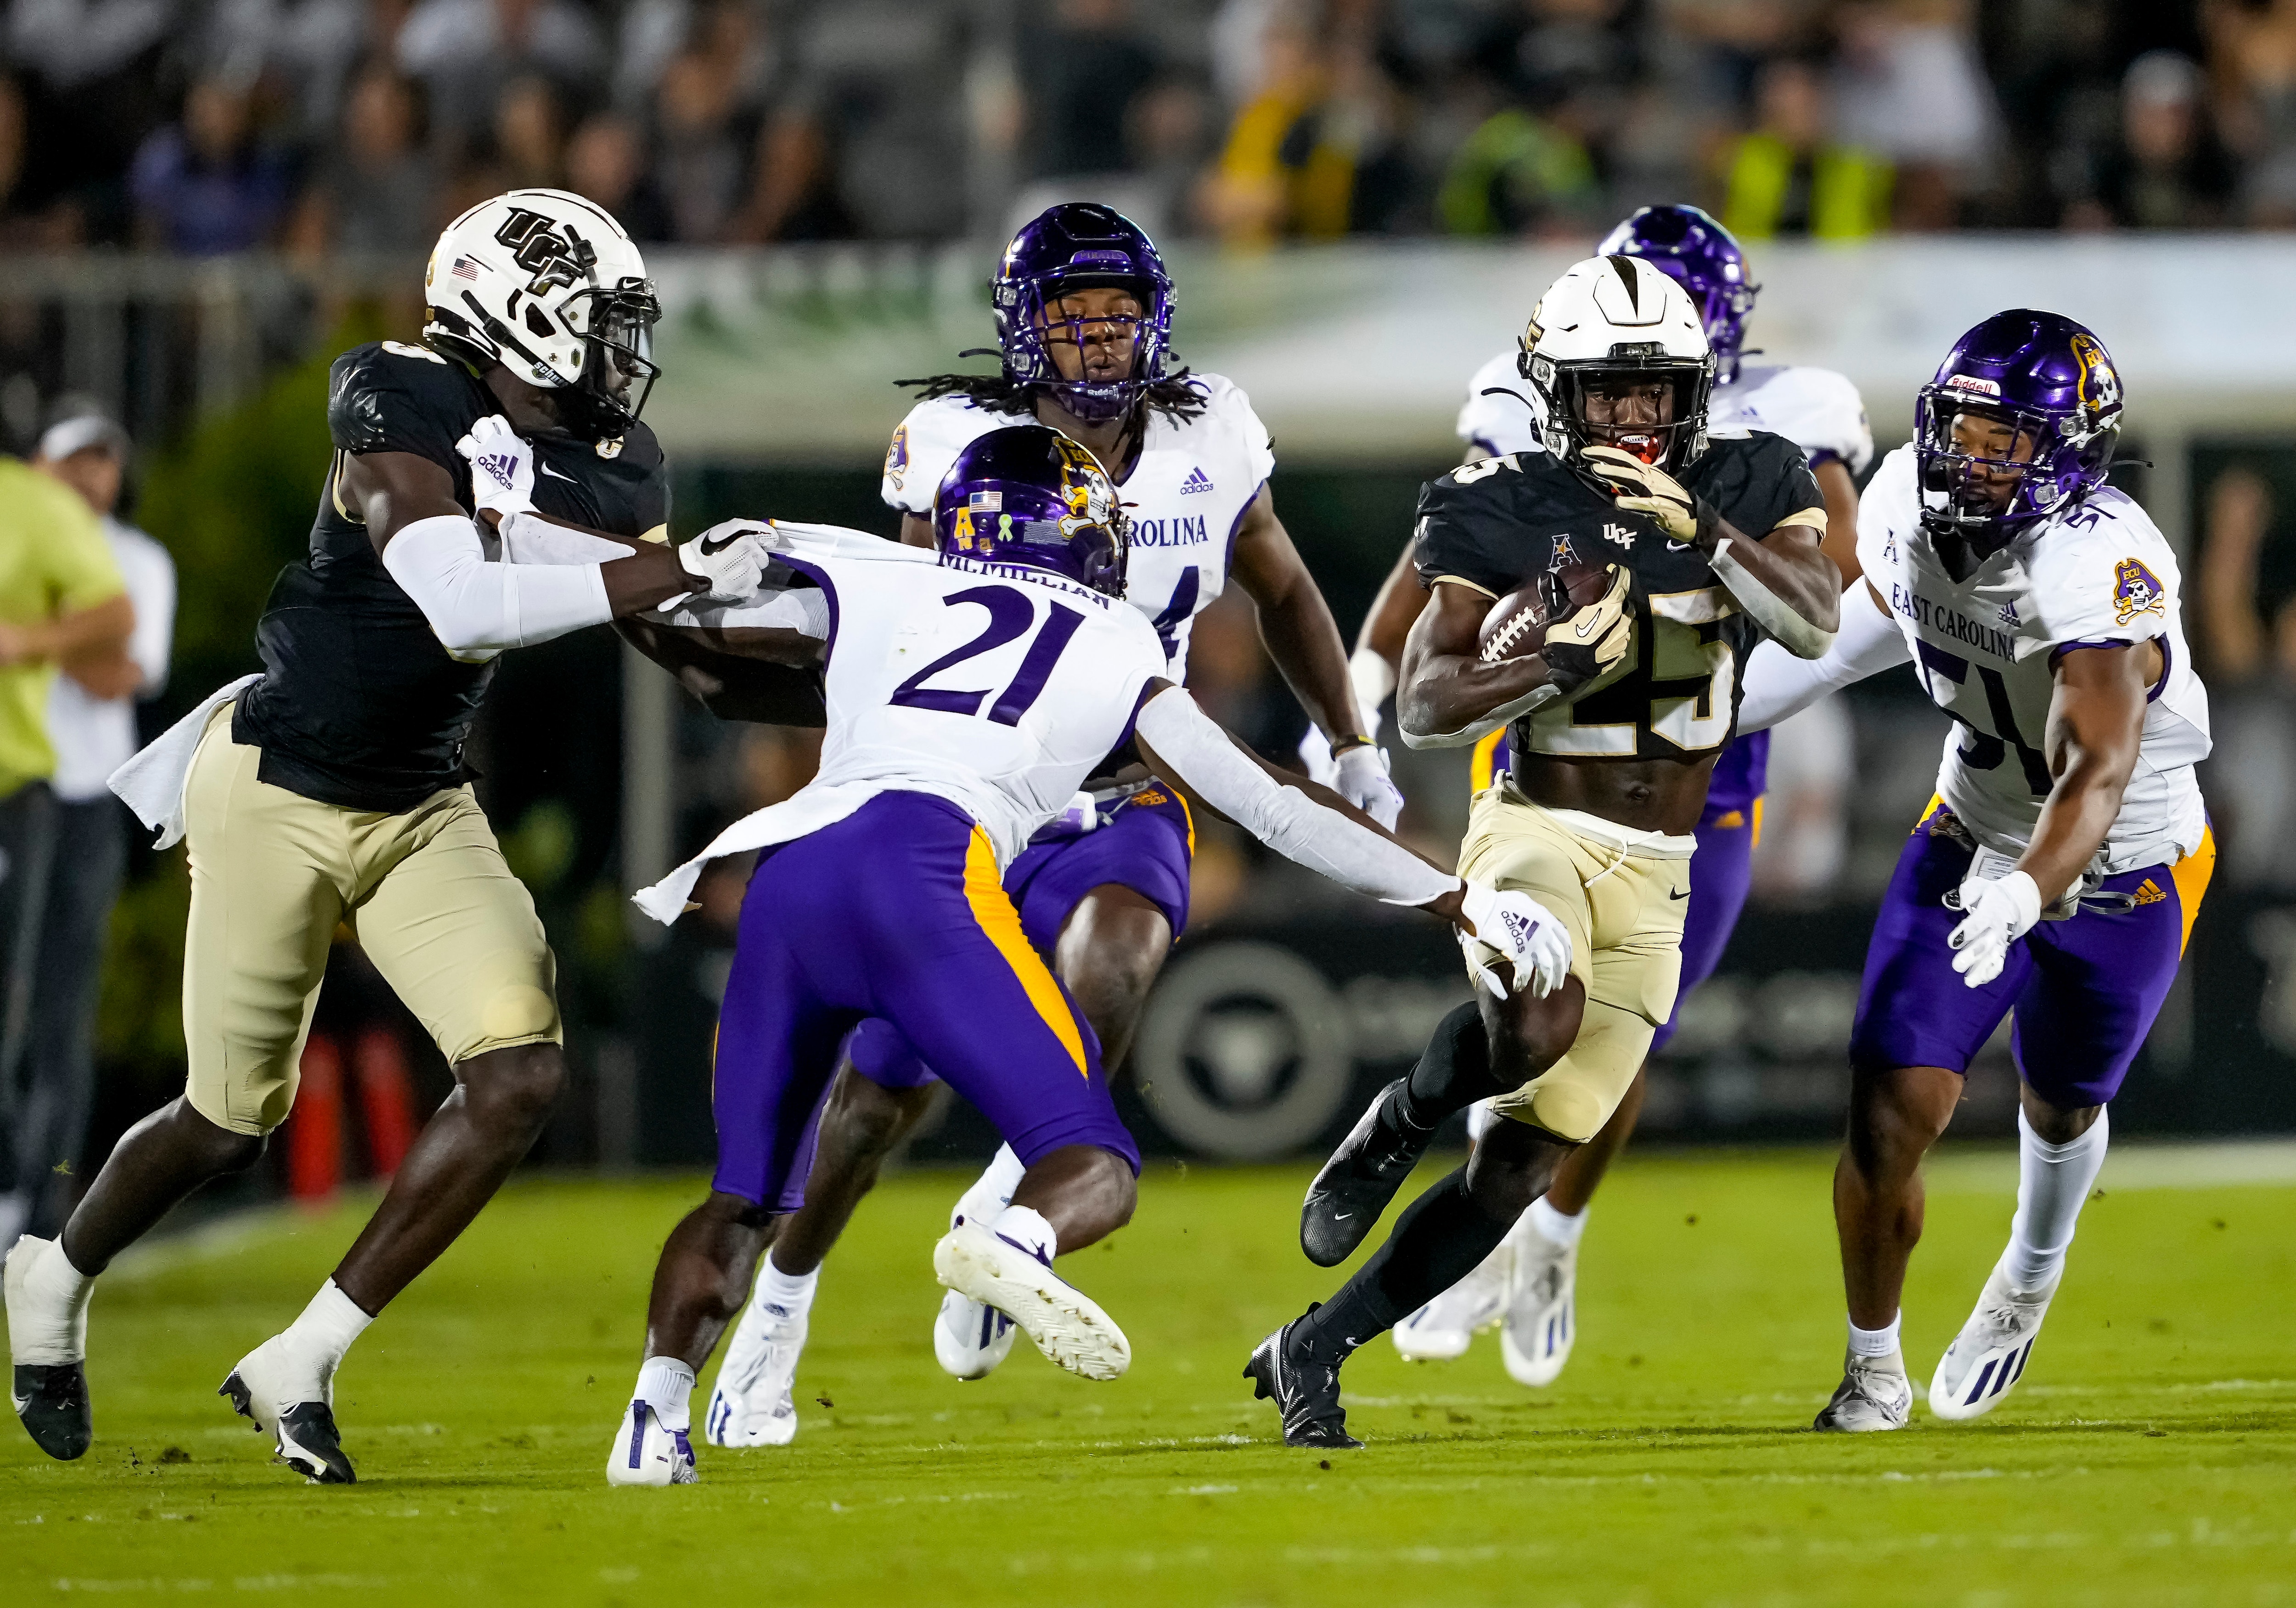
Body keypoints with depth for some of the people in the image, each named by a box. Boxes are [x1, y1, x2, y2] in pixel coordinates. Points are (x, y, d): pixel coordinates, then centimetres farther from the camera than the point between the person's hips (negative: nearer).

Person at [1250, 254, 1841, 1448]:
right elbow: (1421, 710, -10)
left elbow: (1816, 625, -18)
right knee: (1537, 1029, -36)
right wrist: (1561, 666, -25)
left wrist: (1700, 527, -31)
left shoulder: (1748, 487, -1)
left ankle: (1312, 1352, 17)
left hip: (1654, 877, 3)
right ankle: (1402, 1119, -4)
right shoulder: (1502, 512, -7)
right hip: (1536, 832, -3)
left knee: (1523, 1164, 2)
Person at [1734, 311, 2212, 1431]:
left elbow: (2098, 772, -46)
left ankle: (2030, 1278, 55)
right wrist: (1729, 703, 11)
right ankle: (1872, 1372, 14)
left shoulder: (2102, 569, -36)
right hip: (1972, 840, 4)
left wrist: (2022, 897, -62)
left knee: (2058, 1109, 21)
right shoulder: (1907, 503, -16)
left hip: (2122, 875, -4)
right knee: (1891, 1108, -8)